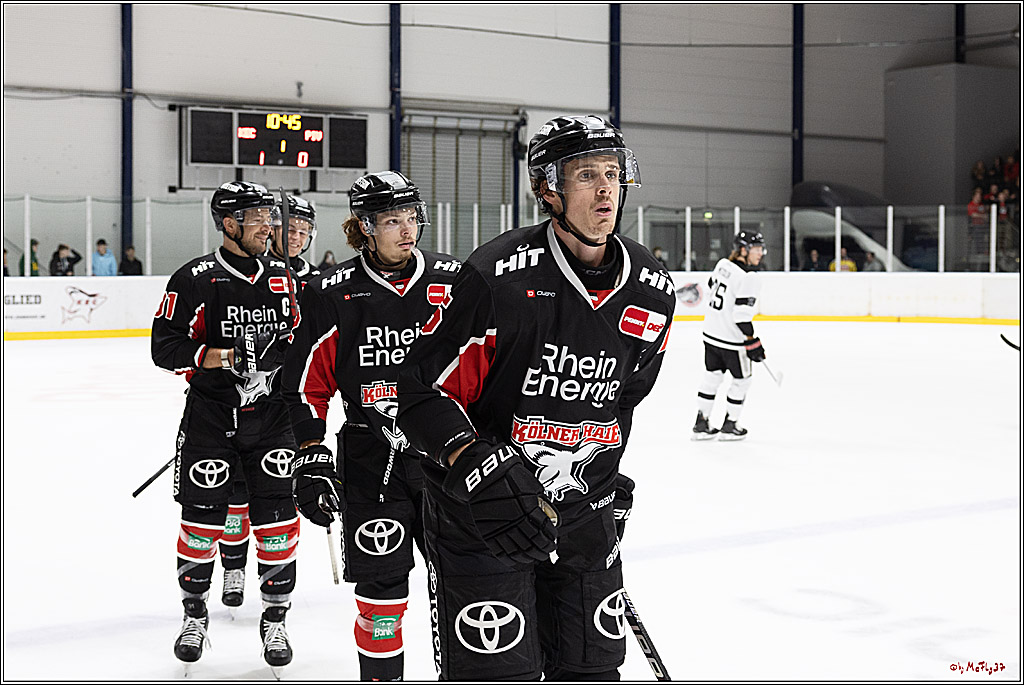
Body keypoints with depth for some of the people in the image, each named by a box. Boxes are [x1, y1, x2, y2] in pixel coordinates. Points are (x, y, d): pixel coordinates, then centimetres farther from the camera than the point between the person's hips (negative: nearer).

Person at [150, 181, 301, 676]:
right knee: (203, 515, 3)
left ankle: (275, 616, 15)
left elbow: (295, 339, 18)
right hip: (211, 416, -3)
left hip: (270, 413, 3)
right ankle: (194, 611, 24)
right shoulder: (195, 280, -8)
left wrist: (275, 366, 3)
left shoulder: (281, 279, 7)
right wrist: (220, 357, -21)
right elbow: (165, 346, -9)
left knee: (276, 514, 0)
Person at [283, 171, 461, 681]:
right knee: (380, 581, 0)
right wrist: (311, 458, -4)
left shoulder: (453, 281, 0)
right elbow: (307, 383, 3)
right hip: (370, 458, -1)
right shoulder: (332, 294, -3)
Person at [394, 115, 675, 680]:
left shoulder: (653, 290, -2)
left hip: (584, 510, 5)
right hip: (477, 507, -5)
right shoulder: (499, 275, -20)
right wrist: (474, 458, -30)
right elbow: (422, 389, -16)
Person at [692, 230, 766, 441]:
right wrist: (752, 342, -16)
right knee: (742, 379, 11)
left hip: (711, 333, 8)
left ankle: (701, 423, 21)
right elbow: (742, 315, -25)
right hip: (731, 338, -8)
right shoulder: (748, 278, -22)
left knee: (712, 375, 18)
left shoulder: (723, 264, 2)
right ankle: (729, 426, 18)